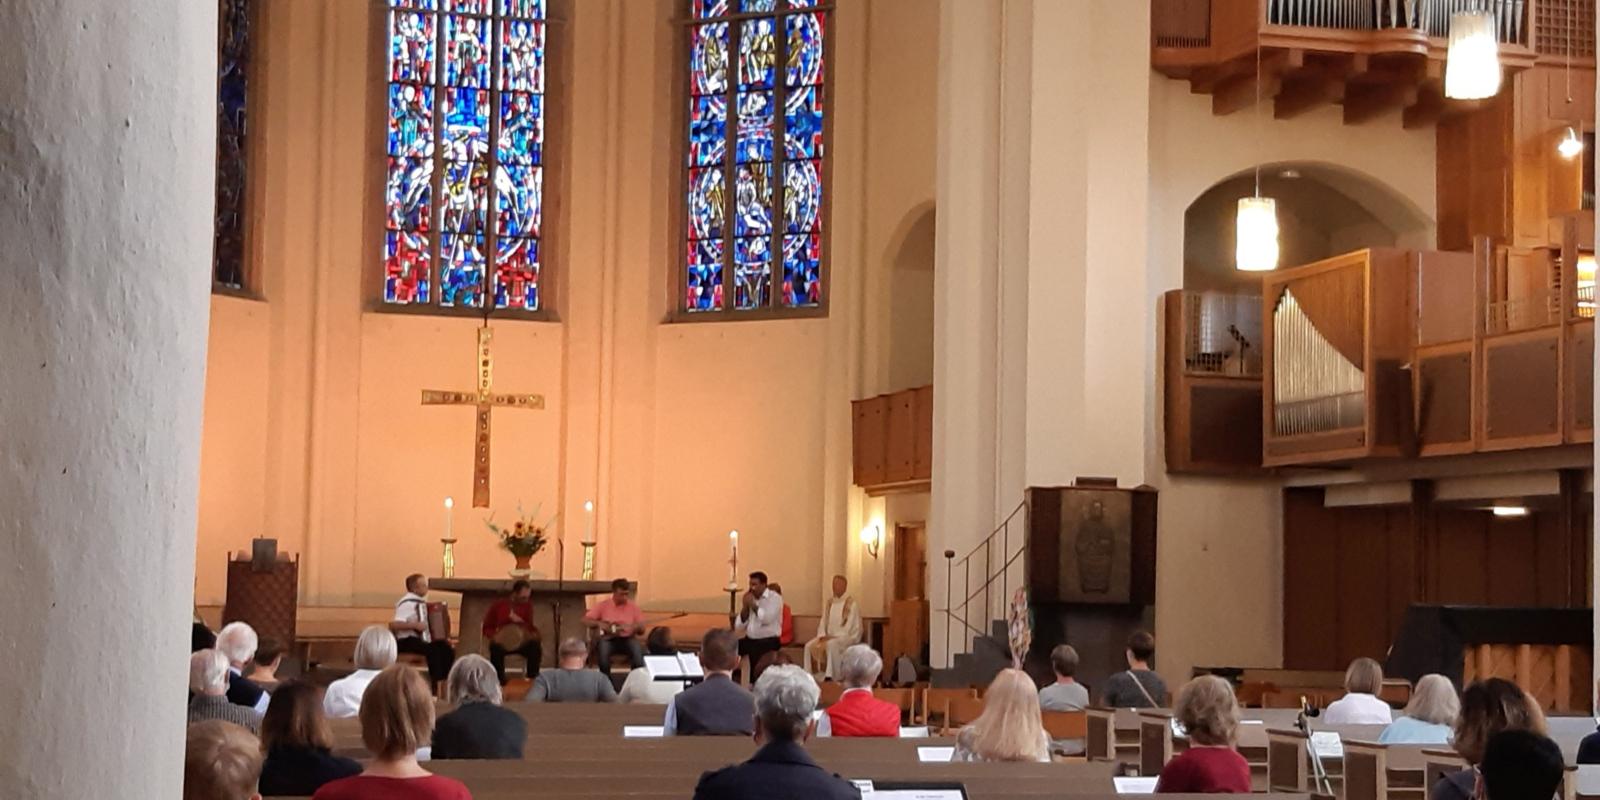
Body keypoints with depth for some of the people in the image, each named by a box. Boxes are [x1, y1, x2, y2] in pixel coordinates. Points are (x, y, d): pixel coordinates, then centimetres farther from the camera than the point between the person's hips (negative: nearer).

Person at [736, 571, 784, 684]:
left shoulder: (775, 598, -5)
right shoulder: (751, 599, 11)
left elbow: (767, 619, -23)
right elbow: (740, 626, 8)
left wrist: (753, 605, -16)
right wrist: (746, 606, -4)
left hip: (769, 640, -6)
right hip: (750, 640, 6)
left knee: (755, 652, -34)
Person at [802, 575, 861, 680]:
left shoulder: (852, 604, -5)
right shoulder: (829, 603, 14)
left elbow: (849, 626, -12)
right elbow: (823, 622, 13)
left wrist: (833, 636, -18)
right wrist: (822, 635, -6)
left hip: (846, 637, -6)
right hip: (828, 636, 6)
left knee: (831, 645, -38)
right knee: (809, 646, -17)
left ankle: (830, 676, -38)